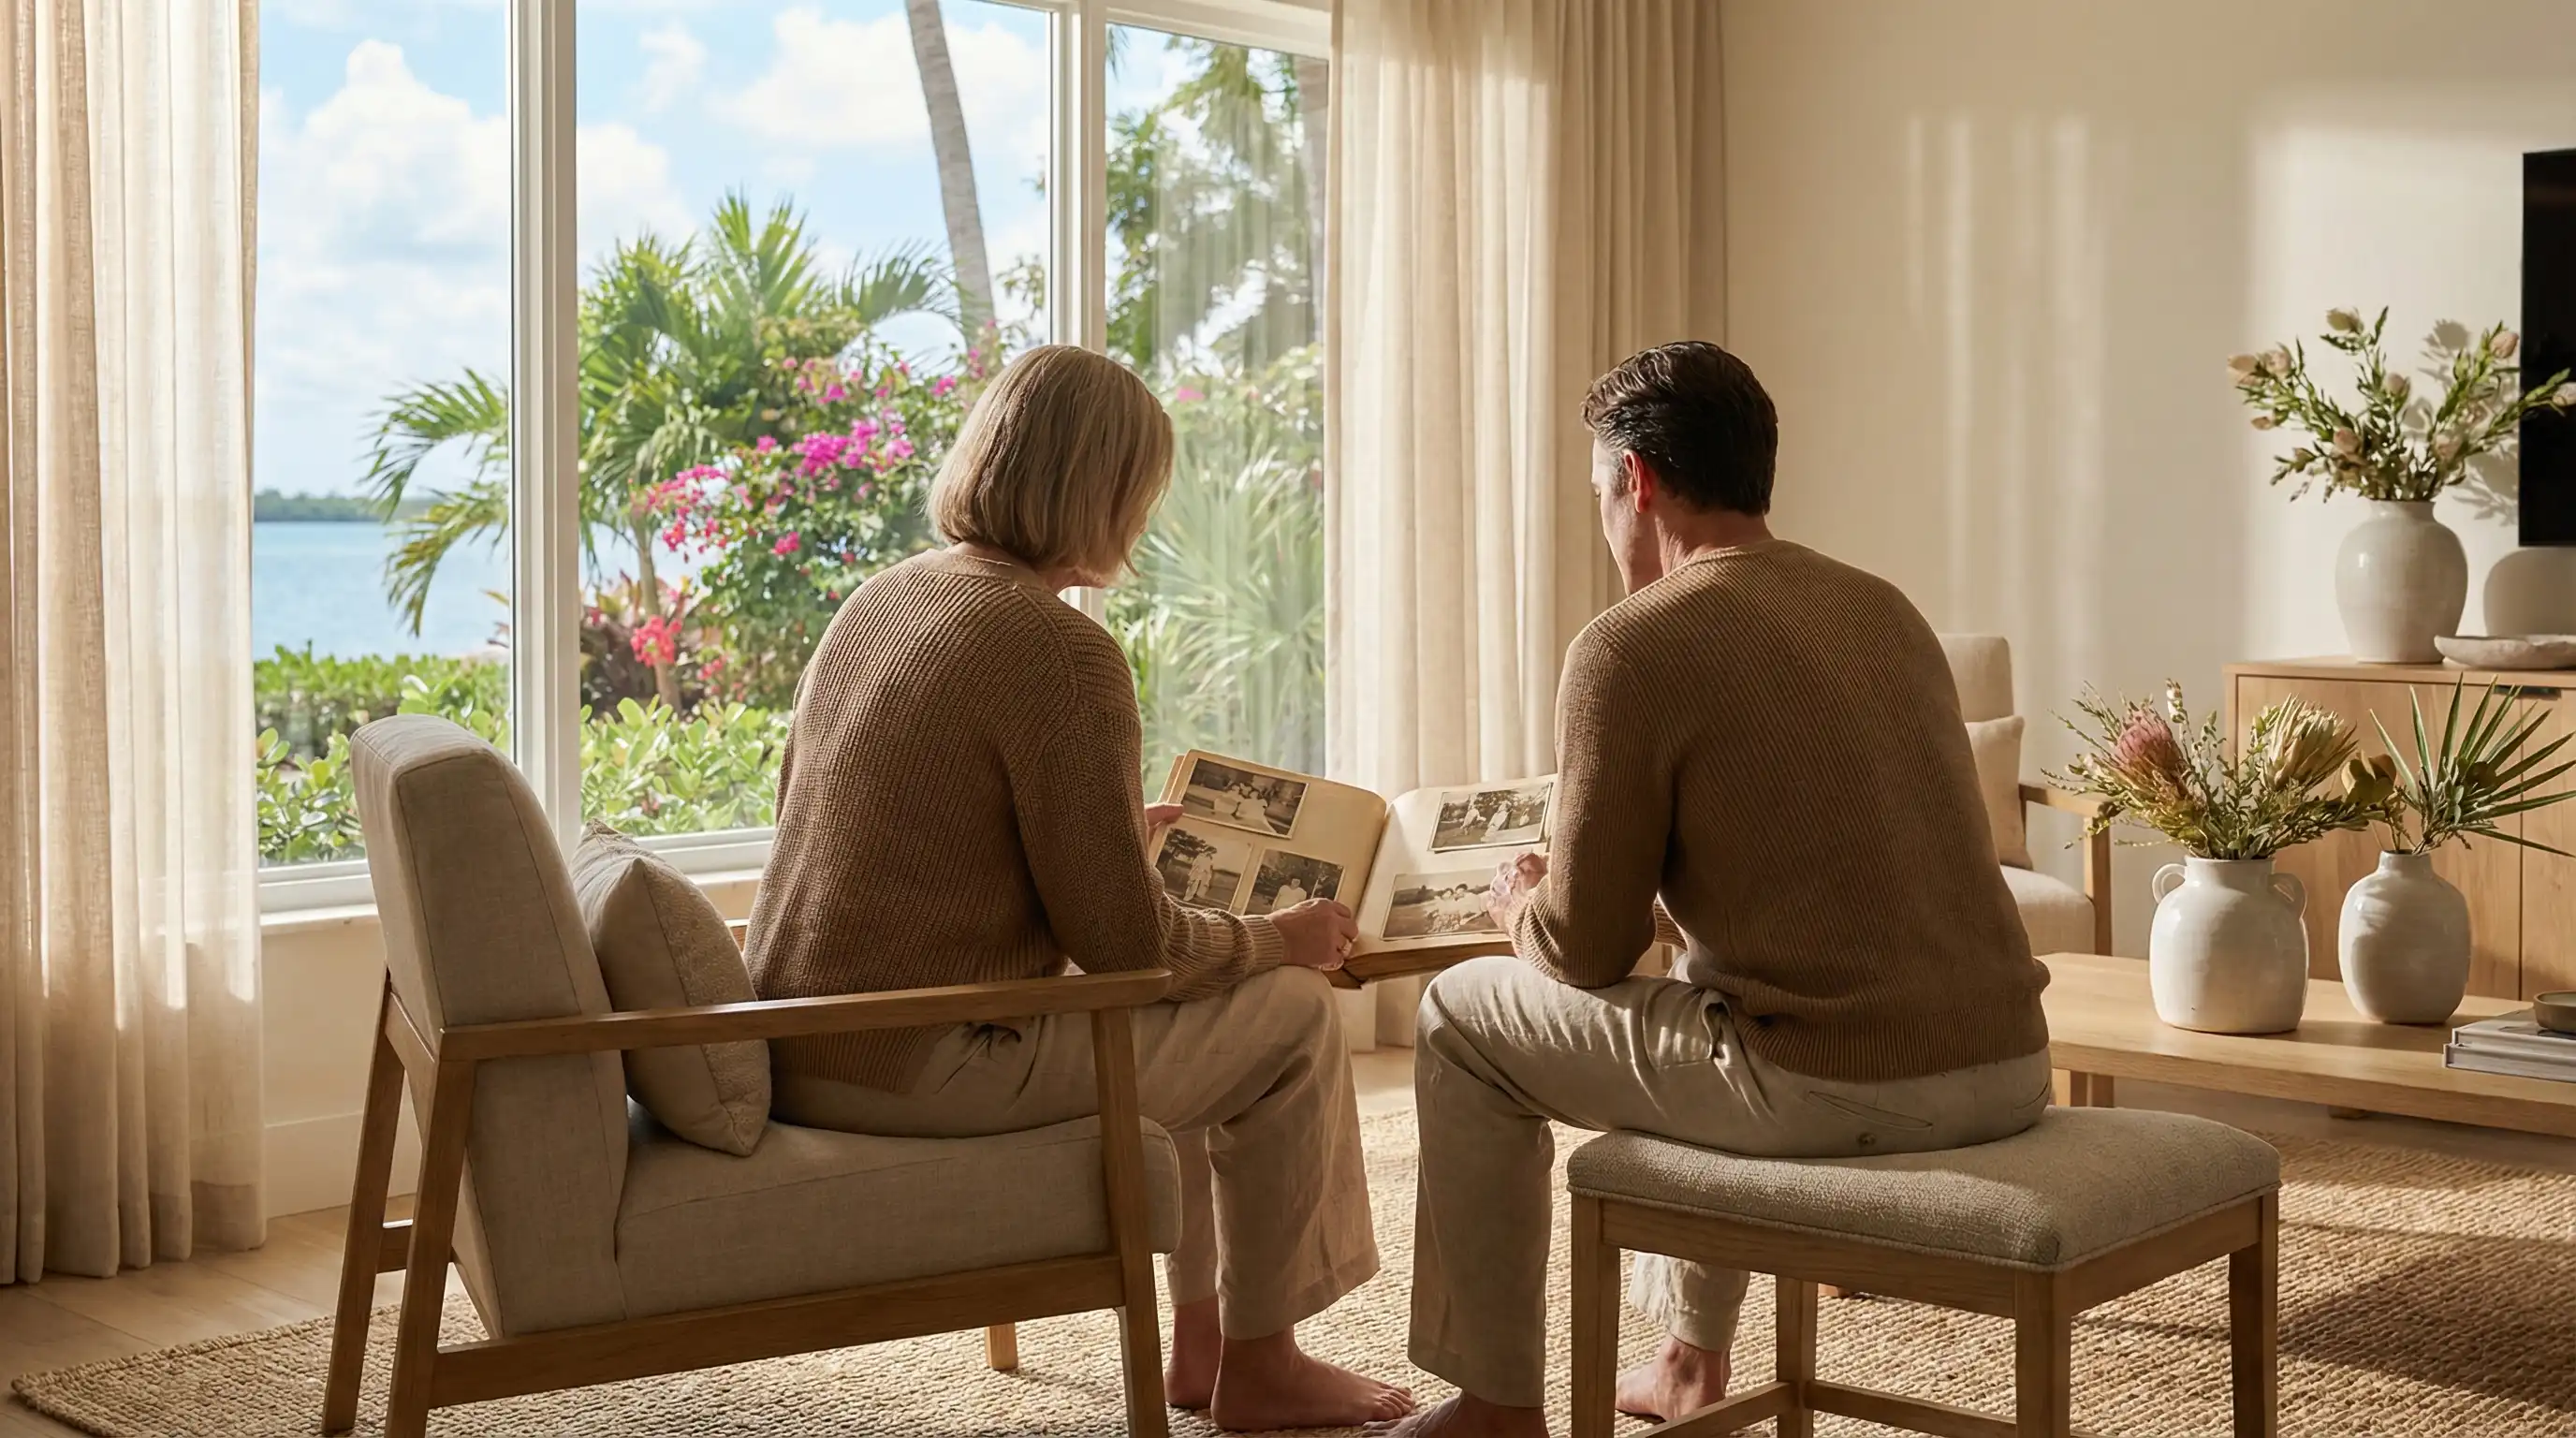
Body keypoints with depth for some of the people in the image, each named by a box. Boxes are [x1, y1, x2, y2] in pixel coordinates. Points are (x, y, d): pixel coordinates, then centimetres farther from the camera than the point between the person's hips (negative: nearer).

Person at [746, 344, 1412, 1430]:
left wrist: (1108, 836, 26)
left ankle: (1199, 1338, 33)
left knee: (1182, 1013, 26)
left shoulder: (876, 602, 9)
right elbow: (1124, 942, -16)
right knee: (1294, 1014, 6)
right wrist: (1277, 940, 2)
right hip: (920, 1072, -9)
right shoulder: (1063, 652, -18)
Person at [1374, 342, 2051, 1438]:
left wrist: (1519, 902, 17)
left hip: (1838, 1092, -8)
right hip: (2008, 1070, 8)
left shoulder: (1632, 645, -9)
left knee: (1463, 1021, 13)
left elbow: (1585, 949, -5)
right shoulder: (1883, 609, 13)